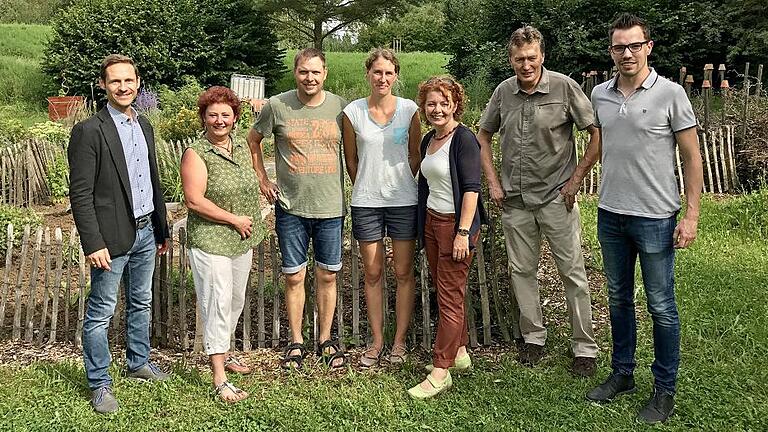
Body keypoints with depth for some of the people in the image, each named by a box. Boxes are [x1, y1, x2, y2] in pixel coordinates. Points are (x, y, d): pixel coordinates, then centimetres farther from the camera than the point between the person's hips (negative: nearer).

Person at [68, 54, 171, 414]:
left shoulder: (144, 126, 9)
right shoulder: (89, 131, -13)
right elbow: (80, 194, -15)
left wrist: (161, 229, 16)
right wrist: (93, 244, -19)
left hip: (145, 232, 7)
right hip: (113, 236, -7)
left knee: (141, 303, 20)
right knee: (101, 313, 4)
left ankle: (138, 363, 37)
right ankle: (99, 384, 17)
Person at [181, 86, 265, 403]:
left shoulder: (242, 150, 9)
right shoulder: (196, 154, -12)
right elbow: (194, 201, -19)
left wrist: (252, 228, 13)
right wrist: (234, 220, -17)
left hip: (243, 241, 7)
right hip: (210, 242, -7)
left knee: (236, 302, 17)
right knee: (218, 305, -6)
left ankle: (221, 354, 37)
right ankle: (220, 380, 0)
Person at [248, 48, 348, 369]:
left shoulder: (340, 107, -1)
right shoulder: (277, 106, -3)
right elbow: (253, 140, 12)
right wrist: (262, 179, 7)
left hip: (331, 207, 1)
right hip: (291, 207, -1)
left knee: (327, 276, 9)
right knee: (294, 277, 7)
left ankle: (326, 340, 25)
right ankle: (296, 342, 22)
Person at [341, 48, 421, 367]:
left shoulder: (409, 110, -2)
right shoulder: (353, 112, -1)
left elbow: (415, 156, 8)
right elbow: (350, 160, 9)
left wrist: (399, 185, 10)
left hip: (403, 201, 0)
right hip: (366, 203, 1)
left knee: (404, 272, 5)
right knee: (372, 273, 8)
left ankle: (400, 341, 17)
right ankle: (377, 341, 19)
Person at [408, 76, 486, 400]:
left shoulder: (464, 139, -13)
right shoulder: (428, 140, 12)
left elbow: (471, 188, -18)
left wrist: (463, 232, -22)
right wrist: (423, 229, 19)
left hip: (456, 224, -8)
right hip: (432, 221, 8)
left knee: (450, 297, -4)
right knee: (443, 291, 14)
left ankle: (440, 372, 0)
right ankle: (459, 354, 28)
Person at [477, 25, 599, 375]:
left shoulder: (564, 87, -9)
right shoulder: (503, 92, 2)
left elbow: (597, 135, -6)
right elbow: (483, 136, 15)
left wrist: (576, 179, -8)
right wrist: (493, 182, 7)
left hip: (556, 197, -4)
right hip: (514, 200, 4)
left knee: (573, 272, 1)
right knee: (521, 270, 12)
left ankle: (585, 348, 13)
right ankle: (533, 338, 29)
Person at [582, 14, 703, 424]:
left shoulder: (670, 94, -8)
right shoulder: (599, 95, 5)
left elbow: (692, 158, -6)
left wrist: (691, 215, -11)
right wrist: (574, 179, 15)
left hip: (655, 218, -5)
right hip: (610, 214, 5)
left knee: (661, 306, 4)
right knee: (619, 299, 16)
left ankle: (664, 390, 18)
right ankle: (622, 373, 32)